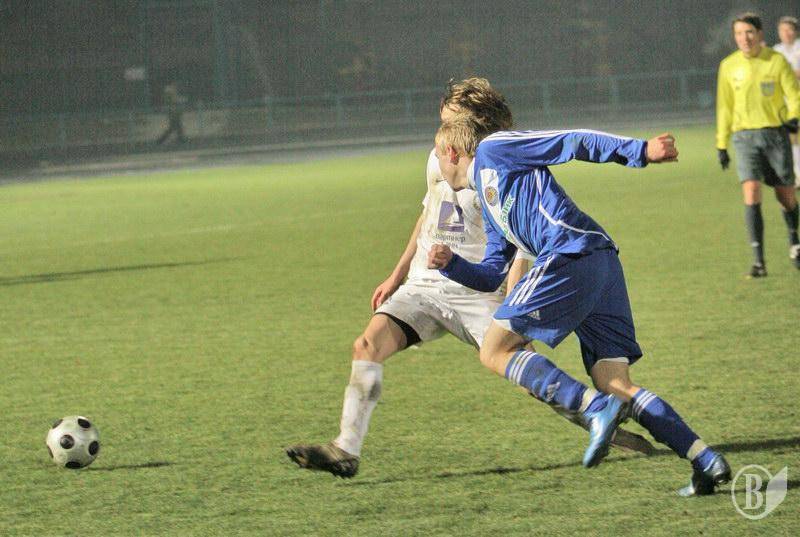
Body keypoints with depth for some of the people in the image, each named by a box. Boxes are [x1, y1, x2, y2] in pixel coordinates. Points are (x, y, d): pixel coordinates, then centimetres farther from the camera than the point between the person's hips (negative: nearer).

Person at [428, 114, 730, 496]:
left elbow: (574, 143, 0)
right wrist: (449, 263, 14)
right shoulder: (489, 204, 35)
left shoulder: (492, 150, 9)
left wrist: (640, 151, -10)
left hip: (570, 257, -9)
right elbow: (491, 276, 33)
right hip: (602, 264, 9)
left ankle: (597, 410, -18)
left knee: (495, 351, -3)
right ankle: (705, 461, -7)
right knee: (616, 386, 3)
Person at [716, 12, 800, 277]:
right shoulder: (729, 66, 5)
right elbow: (725, 107, 14)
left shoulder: (776, 61, -1)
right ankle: (758, 260, -17)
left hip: (776, 133, -1)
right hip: (745, 136, 1)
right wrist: (721, 144, 13)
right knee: (751, 192, -16)